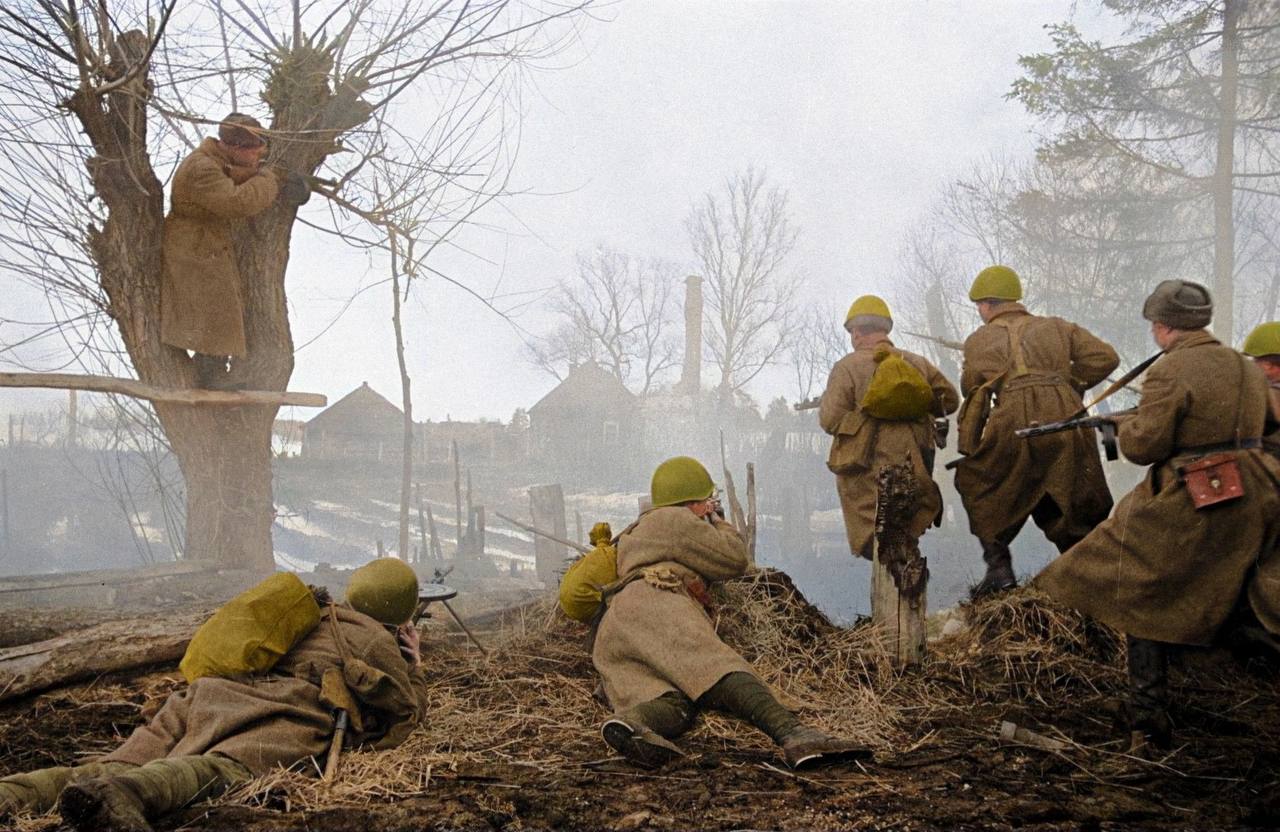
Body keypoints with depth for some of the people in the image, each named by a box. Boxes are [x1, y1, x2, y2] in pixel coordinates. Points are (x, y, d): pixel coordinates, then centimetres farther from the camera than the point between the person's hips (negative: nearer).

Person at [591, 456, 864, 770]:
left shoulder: (635, 533, 43)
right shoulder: (674, 520, 16)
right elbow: (734, 560, 14)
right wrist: (718, 522, 34)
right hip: (651, 607, -7)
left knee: (676, 708, -23)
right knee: (722, 672, -30)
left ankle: (628, 722, -58)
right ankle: (793, 735, -54)